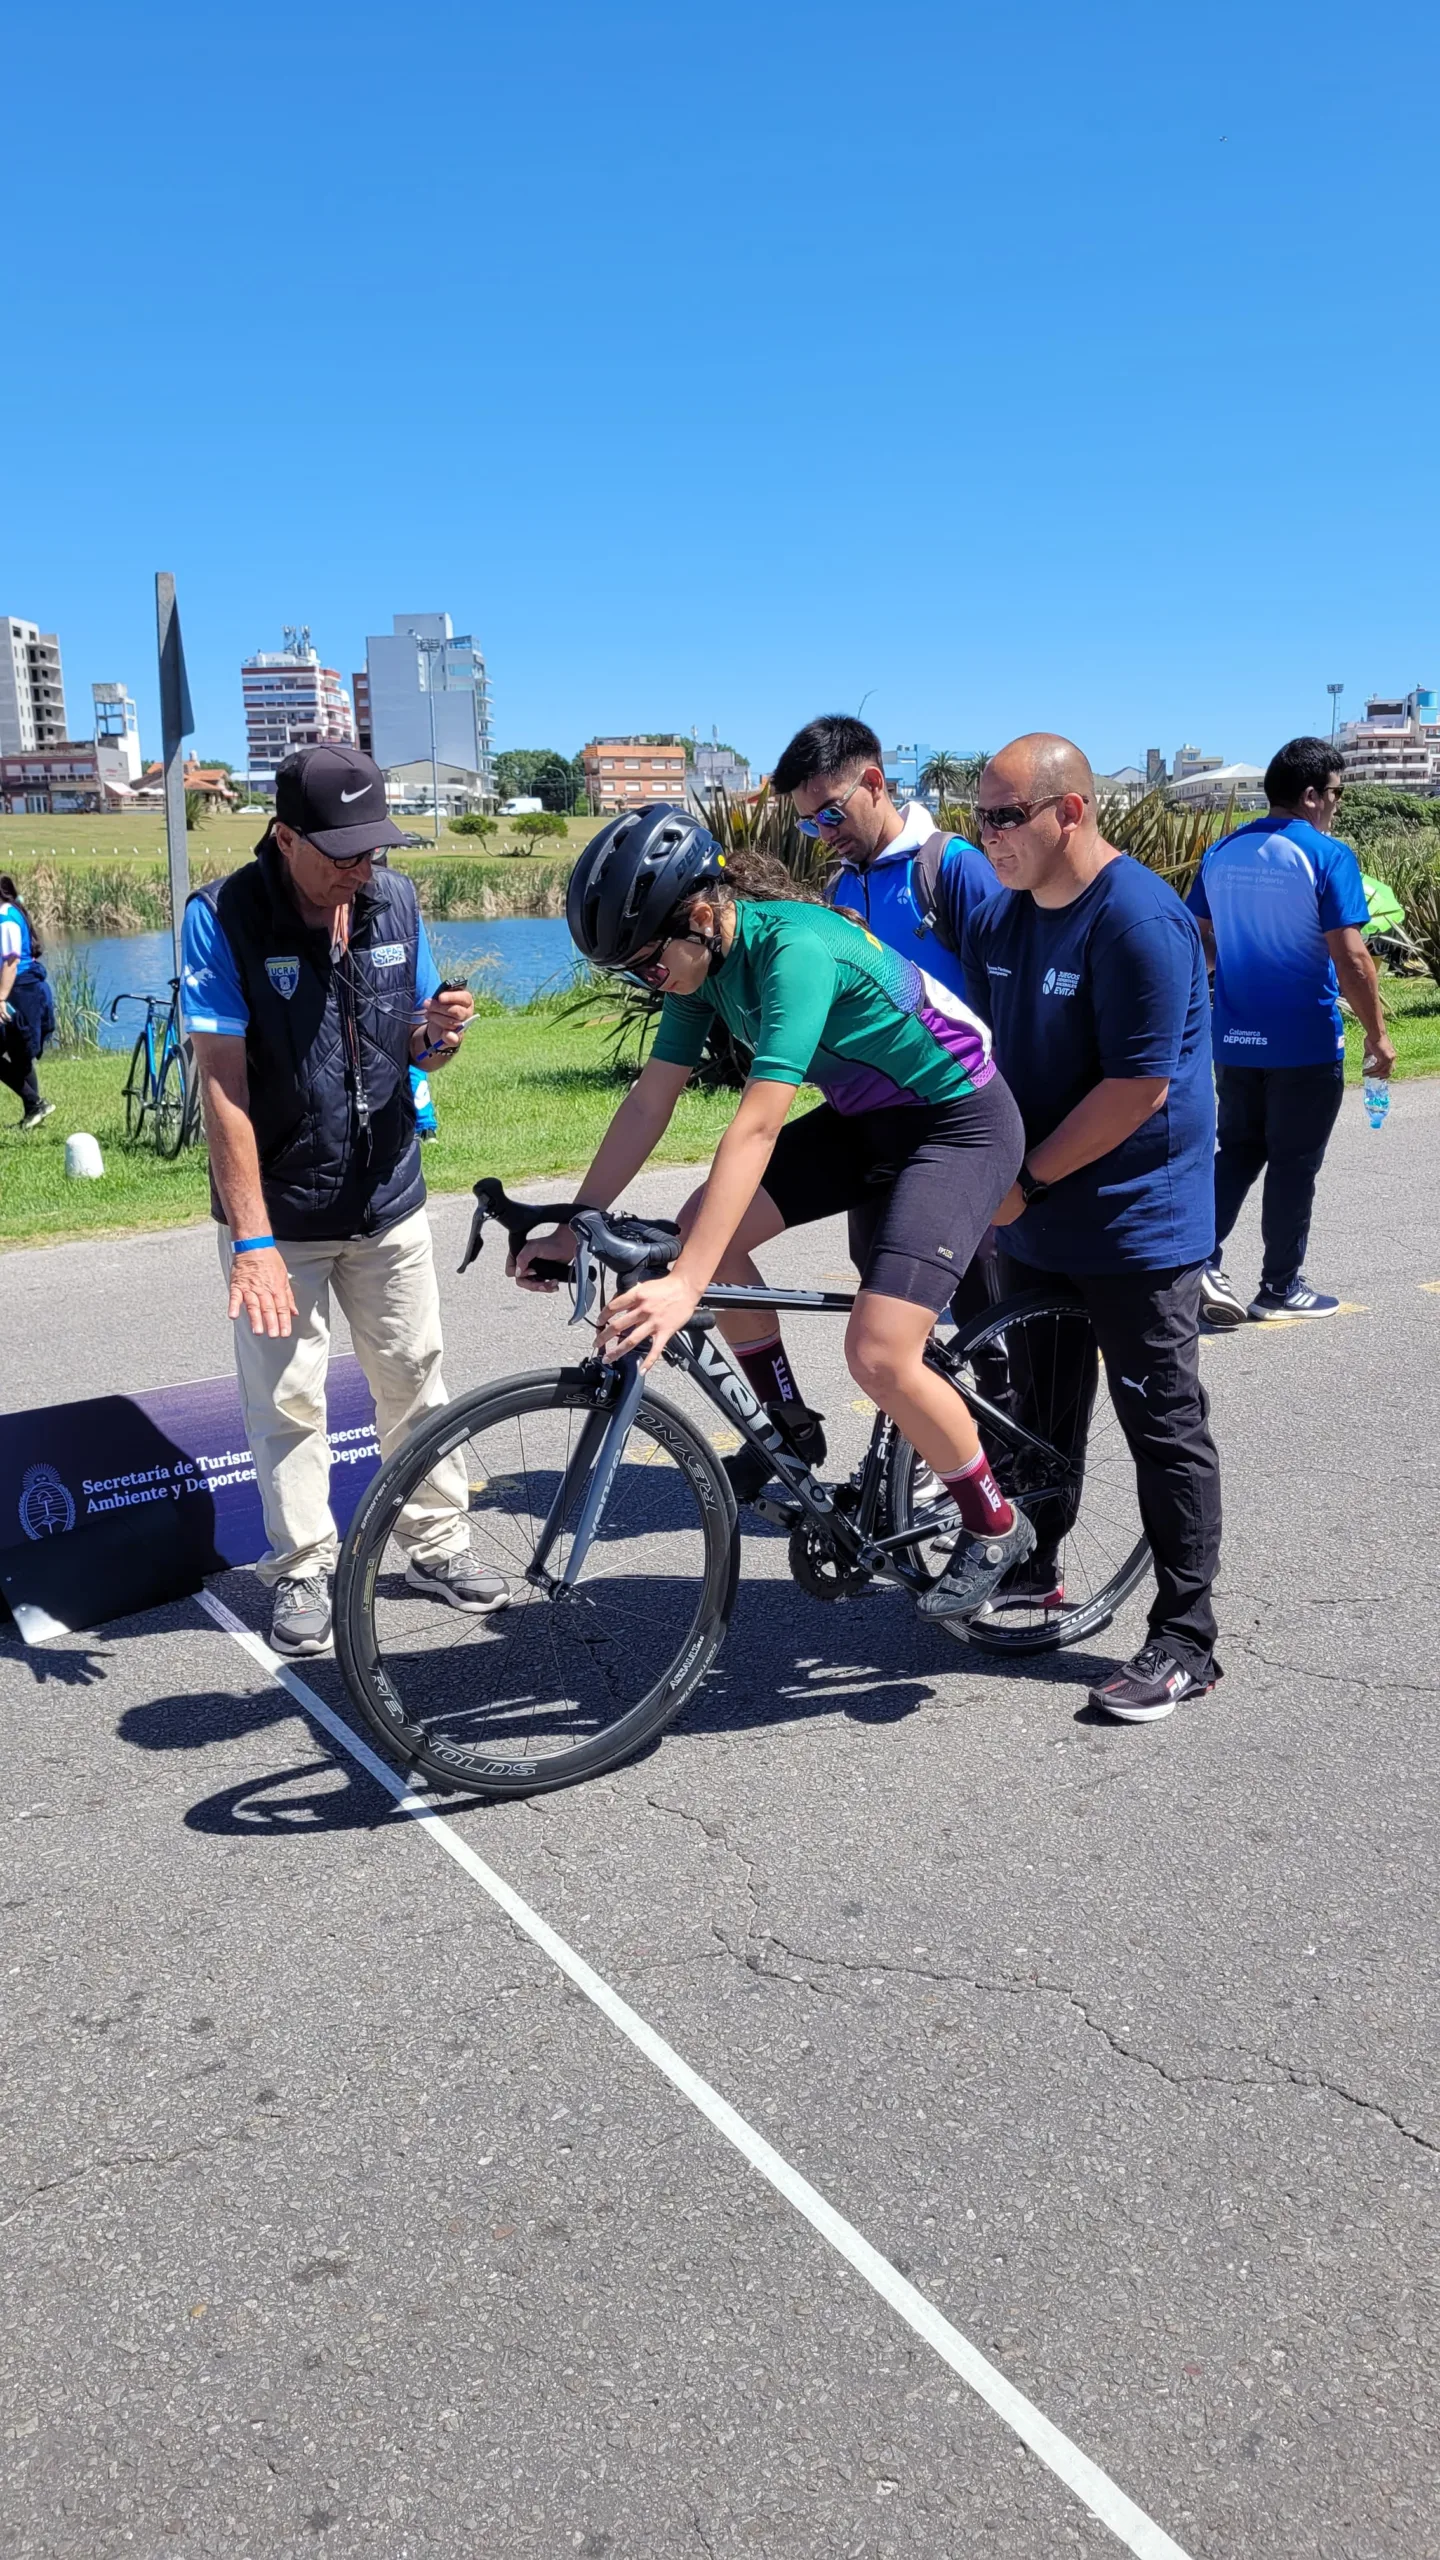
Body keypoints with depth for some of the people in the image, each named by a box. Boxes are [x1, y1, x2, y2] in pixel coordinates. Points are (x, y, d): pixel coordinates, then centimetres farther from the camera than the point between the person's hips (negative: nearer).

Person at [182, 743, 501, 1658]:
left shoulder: (395, 897, -2)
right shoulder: (224, 916, -16)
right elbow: (223, 1083, -18)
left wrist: (440, 1031, -17)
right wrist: (251, 1239, -22)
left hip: (388, 1201, 4)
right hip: (280, 1213, -4)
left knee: (414, 1376, 12)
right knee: (289, 1398, 4)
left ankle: (438, 1543, 28)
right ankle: (303, 1572, 21)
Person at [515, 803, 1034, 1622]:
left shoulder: (795, 948, -31)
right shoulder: (702, 957, -5)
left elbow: (757, 1127, -38)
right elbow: (648, 1103, -1)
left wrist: (685, 1286, -43)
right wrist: (573, 1228, -4)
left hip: (962, 1120, -8)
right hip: (869, 1117, 9)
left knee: (878, 1354, -20)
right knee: (704, 1224, -5)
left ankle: (995, 1526, 6)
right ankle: (790, 1424, 13)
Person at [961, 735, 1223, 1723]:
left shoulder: (1140, 919, -19)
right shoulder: (998, 918, 7)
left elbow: (1139, 1087, -23)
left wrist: (1027, 1179, -17)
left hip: (1135, 1227, -8)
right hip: (1037, 1223, 8)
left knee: (1164, 1428, 1)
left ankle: (1186, 1641, 11)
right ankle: (1033, 1568, 38)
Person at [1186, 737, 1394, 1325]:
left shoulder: (1221, 852, 4)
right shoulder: (1328, 856, -14)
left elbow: (1200, 943, 11)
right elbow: (1351, 959, -18)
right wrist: (1377, 1035, -8)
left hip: (1235, 1039, 5)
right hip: (1304, 1044, -5)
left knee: (1239, 1150, 17)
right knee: (1293, 1163, 6)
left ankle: (1202, 1258, 1)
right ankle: (1280, 1287, 16)